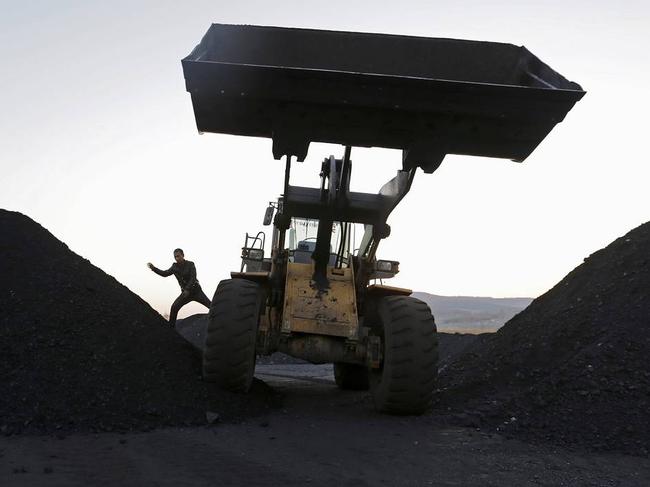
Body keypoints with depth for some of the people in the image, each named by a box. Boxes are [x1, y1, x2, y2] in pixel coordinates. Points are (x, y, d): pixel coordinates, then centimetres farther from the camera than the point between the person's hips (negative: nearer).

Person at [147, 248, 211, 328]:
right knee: (174, 307, -17)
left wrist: (187, 289, -31)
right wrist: (154, 268, -4)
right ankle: (171, 327, -10)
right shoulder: (175, 267, 2)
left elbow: (193, 278, -20)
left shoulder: (190, 264, -11)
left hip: (196, 291, -3)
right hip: (185, 292, 3)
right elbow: (165, 274, 8)